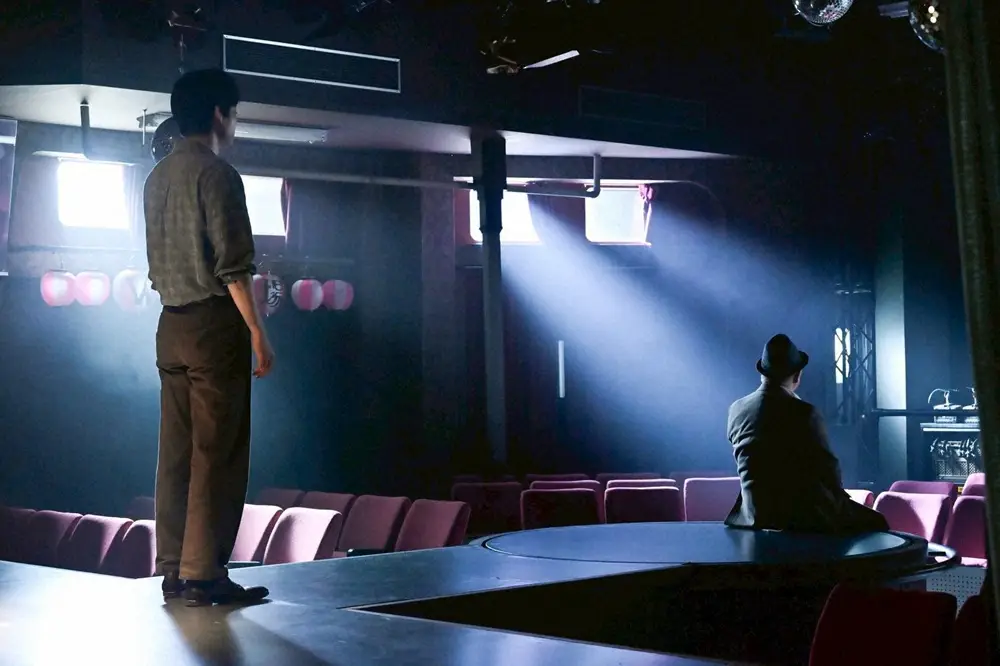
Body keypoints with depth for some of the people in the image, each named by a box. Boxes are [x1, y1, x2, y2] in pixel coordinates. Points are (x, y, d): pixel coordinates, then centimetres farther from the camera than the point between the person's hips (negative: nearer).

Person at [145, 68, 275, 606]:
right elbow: (232, 266, -15)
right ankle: (203, 575, -6)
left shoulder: (157, 178, 15)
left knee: (176, 452, 9)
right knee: (218, 454, -6)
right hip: (215, 323, -8)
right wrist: (257, 332, -12)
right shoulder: (216, 174, -10)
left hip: (172, 325, 8)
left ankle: (173, 571, 12)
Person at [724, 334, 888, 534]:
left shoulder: (736, 410, 3)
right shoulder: (804, 413, -15)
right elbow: (827, 467, -7)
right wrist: (839, 501, 11)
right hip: (802, 514, -7)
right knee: (875, 524, 9)